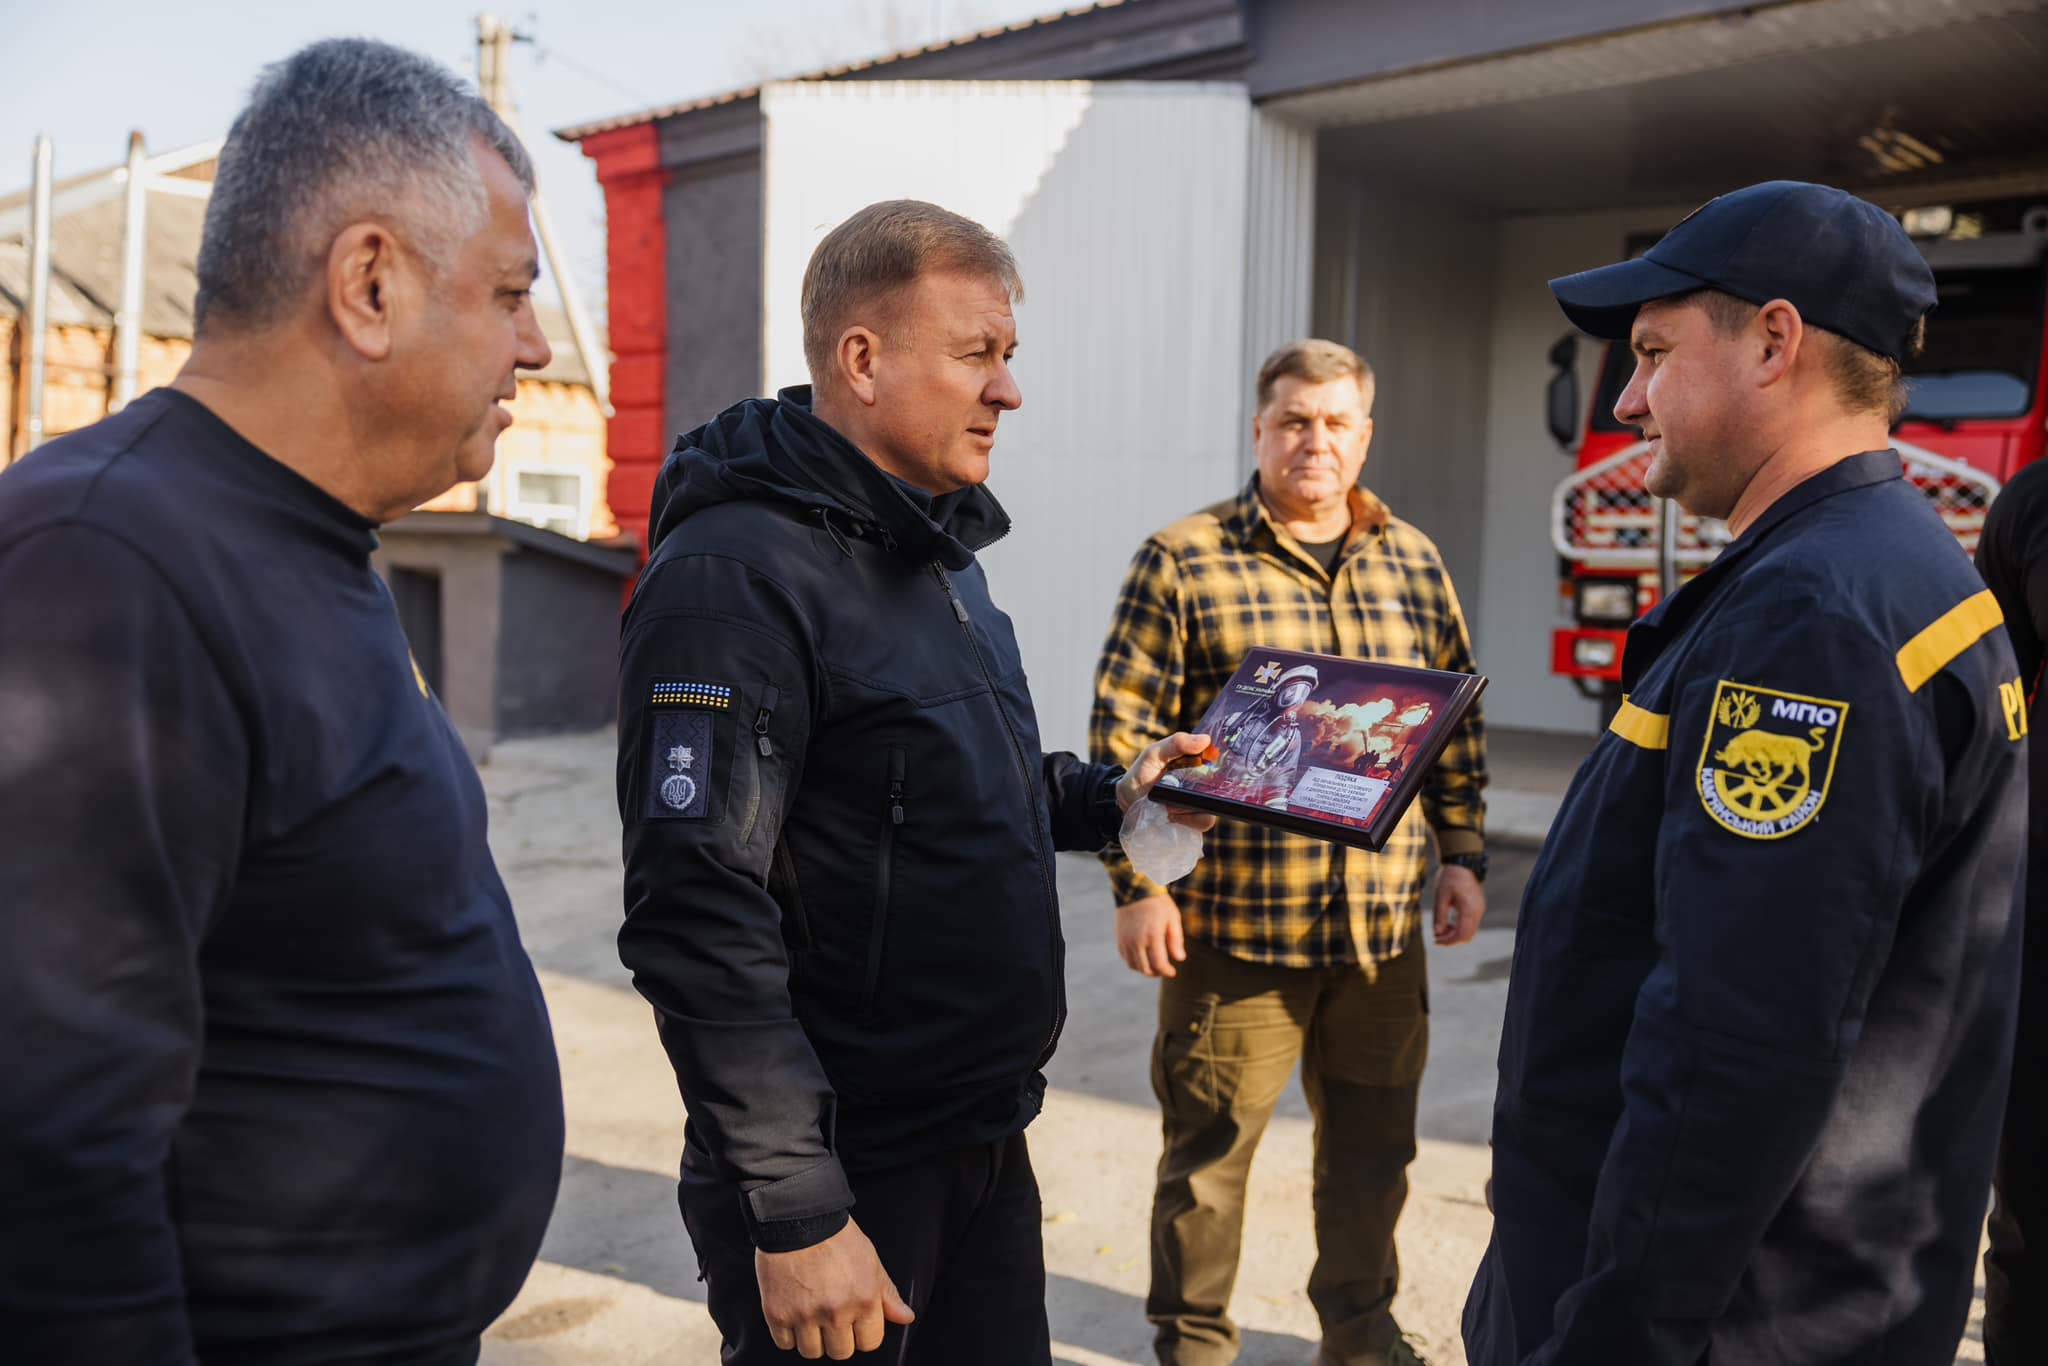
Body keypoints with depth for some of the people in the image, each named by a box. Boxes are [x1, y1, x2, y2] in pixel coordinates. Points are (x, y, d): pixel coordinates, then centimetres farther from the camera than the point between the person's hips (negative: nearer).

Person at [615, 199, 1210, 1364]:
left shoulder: (939, 549, 11)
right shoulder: (737, 573, -20)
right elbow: (698, 923, -23)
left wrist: (1106, 800, 5)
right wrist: (796, 1215, -21)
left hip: (988, 1141, 9)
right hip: (845, 1173, -8)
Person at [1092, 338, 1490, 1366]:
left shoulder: (1413, 563, 11)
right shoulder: (1182, 561, -5)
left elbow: (1456, 723, 16)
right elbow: (1123, 734, -7)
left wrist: (1461, 854, 11)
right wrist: (1138, 885, -11)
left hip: (1384, 921, 5)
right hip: (1231, 923, -4)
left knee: (1373, 1143, 18)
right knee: (1210, 1146, 7)